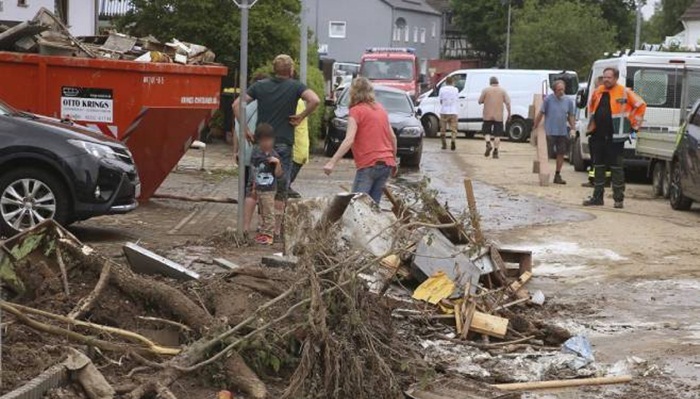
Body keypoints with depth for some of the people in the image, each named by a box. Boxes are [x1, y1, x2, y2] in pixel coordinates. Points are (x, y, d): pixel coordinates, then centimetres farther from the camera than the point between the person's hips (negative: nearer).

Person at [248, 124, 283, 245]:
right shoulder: (256, 152, 1)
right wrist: (253, 188, 15)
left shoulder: (273, 155, -13)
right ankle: (263, 232, 26)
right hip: (258, 188, 6)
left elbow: (278, 174, -13)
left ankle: (269, 235, 5)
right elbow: (254, 171, 11)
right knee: (262, 212, 16)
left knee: (269, 213, 0)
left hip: (269, 190, -5)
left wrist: (277, 163, -30)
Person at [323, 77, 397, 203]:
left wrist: (332, 162, -21)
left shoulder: (356, 110, -5)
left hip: (369, 165, -7)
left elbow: (349, 140, -17)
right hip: (387, 163, 7)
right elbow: (393, 137, 18)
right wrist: (394, 160, 29)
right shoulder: (380, 109, 15)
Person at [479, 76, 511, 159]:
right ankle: (495, 152, 0)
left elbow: (480, 101, 3)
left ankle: (488, 144, -14)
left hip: (487, 116, 0)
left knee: (487, 132, 13)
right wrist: (509, 114, 1)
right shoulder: (502, 90, 3)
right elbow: (508, 103, -3)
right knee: (497, 134, 5)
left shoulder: (486, 90, 0)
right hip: (498, 116, 1)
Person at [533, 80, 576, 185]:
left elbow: (571, 116, 12)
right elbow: (541, 114, -4)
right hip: (550, 132, -4)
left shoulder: (568, 101, 4)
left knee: (561, 154, 9)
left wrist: (573, 127, 2)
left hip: (563, 132, 4)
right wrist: (535, 126, -3)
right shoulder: (548, 99, -8)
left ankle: (557, 175, 19)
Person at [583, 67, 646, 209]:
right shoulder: (597, 92, 9)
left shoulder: (624, 93, -6)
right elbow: (591, 107, 28)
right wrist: (591, 125, 23)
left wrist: (634, 124, -1)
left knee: (617, 168, -2)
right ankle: (597, 197, 18)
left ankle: (619, 199, 2)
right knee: (598, 167, 10)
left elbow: (641, 105, -1)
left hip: (615, 138, -5)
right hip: (598, 137, 6)